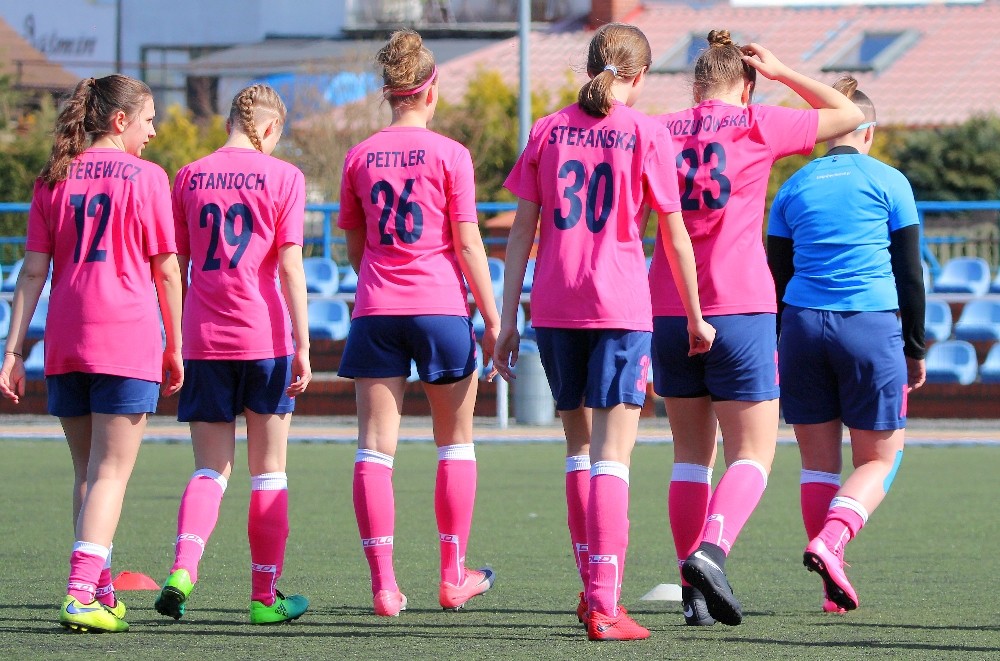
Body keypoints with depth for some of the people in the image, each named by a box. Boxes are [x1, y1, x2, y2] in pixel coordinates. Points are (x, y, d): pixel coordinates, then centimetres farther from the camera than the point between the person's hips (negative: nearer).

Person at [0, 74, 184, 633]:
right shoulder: (146, 177, 0)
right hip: (127, 338, -4)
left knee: (86, 471, 15)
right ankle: (82, 593, -17)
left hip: (65, 345, 4)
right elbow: (167, 271, 0)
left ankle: (102, 592, 19)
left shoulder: (55, 179, 10)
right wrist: (174, 348, 8)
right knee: (111, 473, -5)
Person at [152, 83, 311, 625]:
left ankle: (182, 570, -19)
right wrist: (302, 344, -6)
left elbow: (174, 267, 8)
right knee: (269, 472, 9)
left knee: (210, 468, 6)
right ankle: (265, 596, 12)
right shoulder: (282, 176, -2)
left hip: (205, 339, 2)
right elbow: (290, 266, -7)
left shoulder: (190, 177, 7)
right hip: (265, 337, -2)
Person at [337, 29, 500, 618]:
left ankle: (384, 584, -6)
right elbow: (468, 243, -5)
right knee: (456, 443, 13)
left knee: (376, 448, 0)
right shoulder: (449, 154, -4)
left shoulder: (360, 157, 6)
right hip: (440, 306, -2)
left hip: (376, 310, 2)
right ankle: (454, 576, 18)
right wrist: (493, 318, 1)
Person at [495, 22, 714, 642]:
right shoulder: (646, 133, -1)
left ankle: (593, 587, 22)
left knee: (580, 446, 17)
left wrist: (509, 319, 10)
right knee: (612, 457, -5)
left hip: (553, 307, 4)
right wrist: (696, 317, 11)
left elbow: (522, 230, 7)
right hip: (620, 308, -4)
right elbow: (675, 236, 1)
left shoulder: (548, 130, 8)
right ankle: (604, 607, -12)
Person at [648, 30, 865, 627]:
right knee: (752, 454, -1)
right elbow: (849, 115, 11)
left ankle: (694, 592, 7)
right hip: (741, 308, -4)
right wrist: (780, 72, 17)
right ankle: (711, 550, -26)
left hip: (668, 310, 4)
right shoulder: (757, 125, 0)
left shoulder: (659, 133, 7)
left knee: (691, 455, 12)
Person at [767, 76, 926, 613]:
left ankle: (834, 589, 6)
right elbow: (910, 274, 4)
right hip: (872, 327, -3)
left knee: (818, 463, 9)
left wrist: (777, 353, 19)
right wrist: (915, 349, 11)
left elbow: (776, 278, 12)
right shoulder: (888, 183, 3)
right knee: (879, 460, 7)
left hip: (802, 326, 3)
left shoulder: (794, 187, 11)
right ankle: (830, 542, -19)